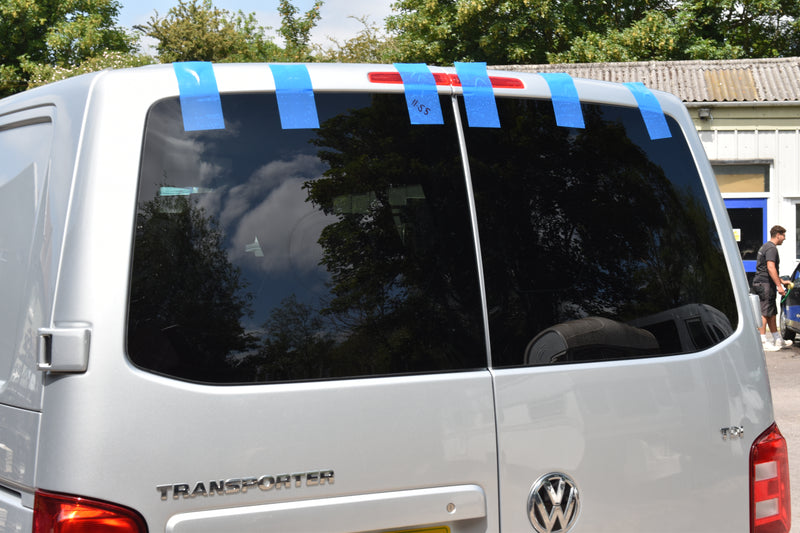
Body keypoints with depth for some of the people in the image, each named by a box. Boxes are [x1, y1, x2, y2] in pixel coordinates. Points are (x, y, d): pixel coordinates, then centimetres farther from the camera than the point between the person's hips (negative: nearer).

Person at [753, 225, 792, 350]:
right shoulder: (771, 248, -12)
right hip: (765, 283, -11)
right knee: (765, 312, -10)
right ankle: (762, 341, -10)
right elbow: (770, 268, -22)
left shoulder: (765, 246, 22)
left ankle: (778, 340, 20)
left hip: (760, 283, 11)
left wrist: (782, 281, 33)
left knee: (772, 312, 14)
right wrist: (779, 286, -22)